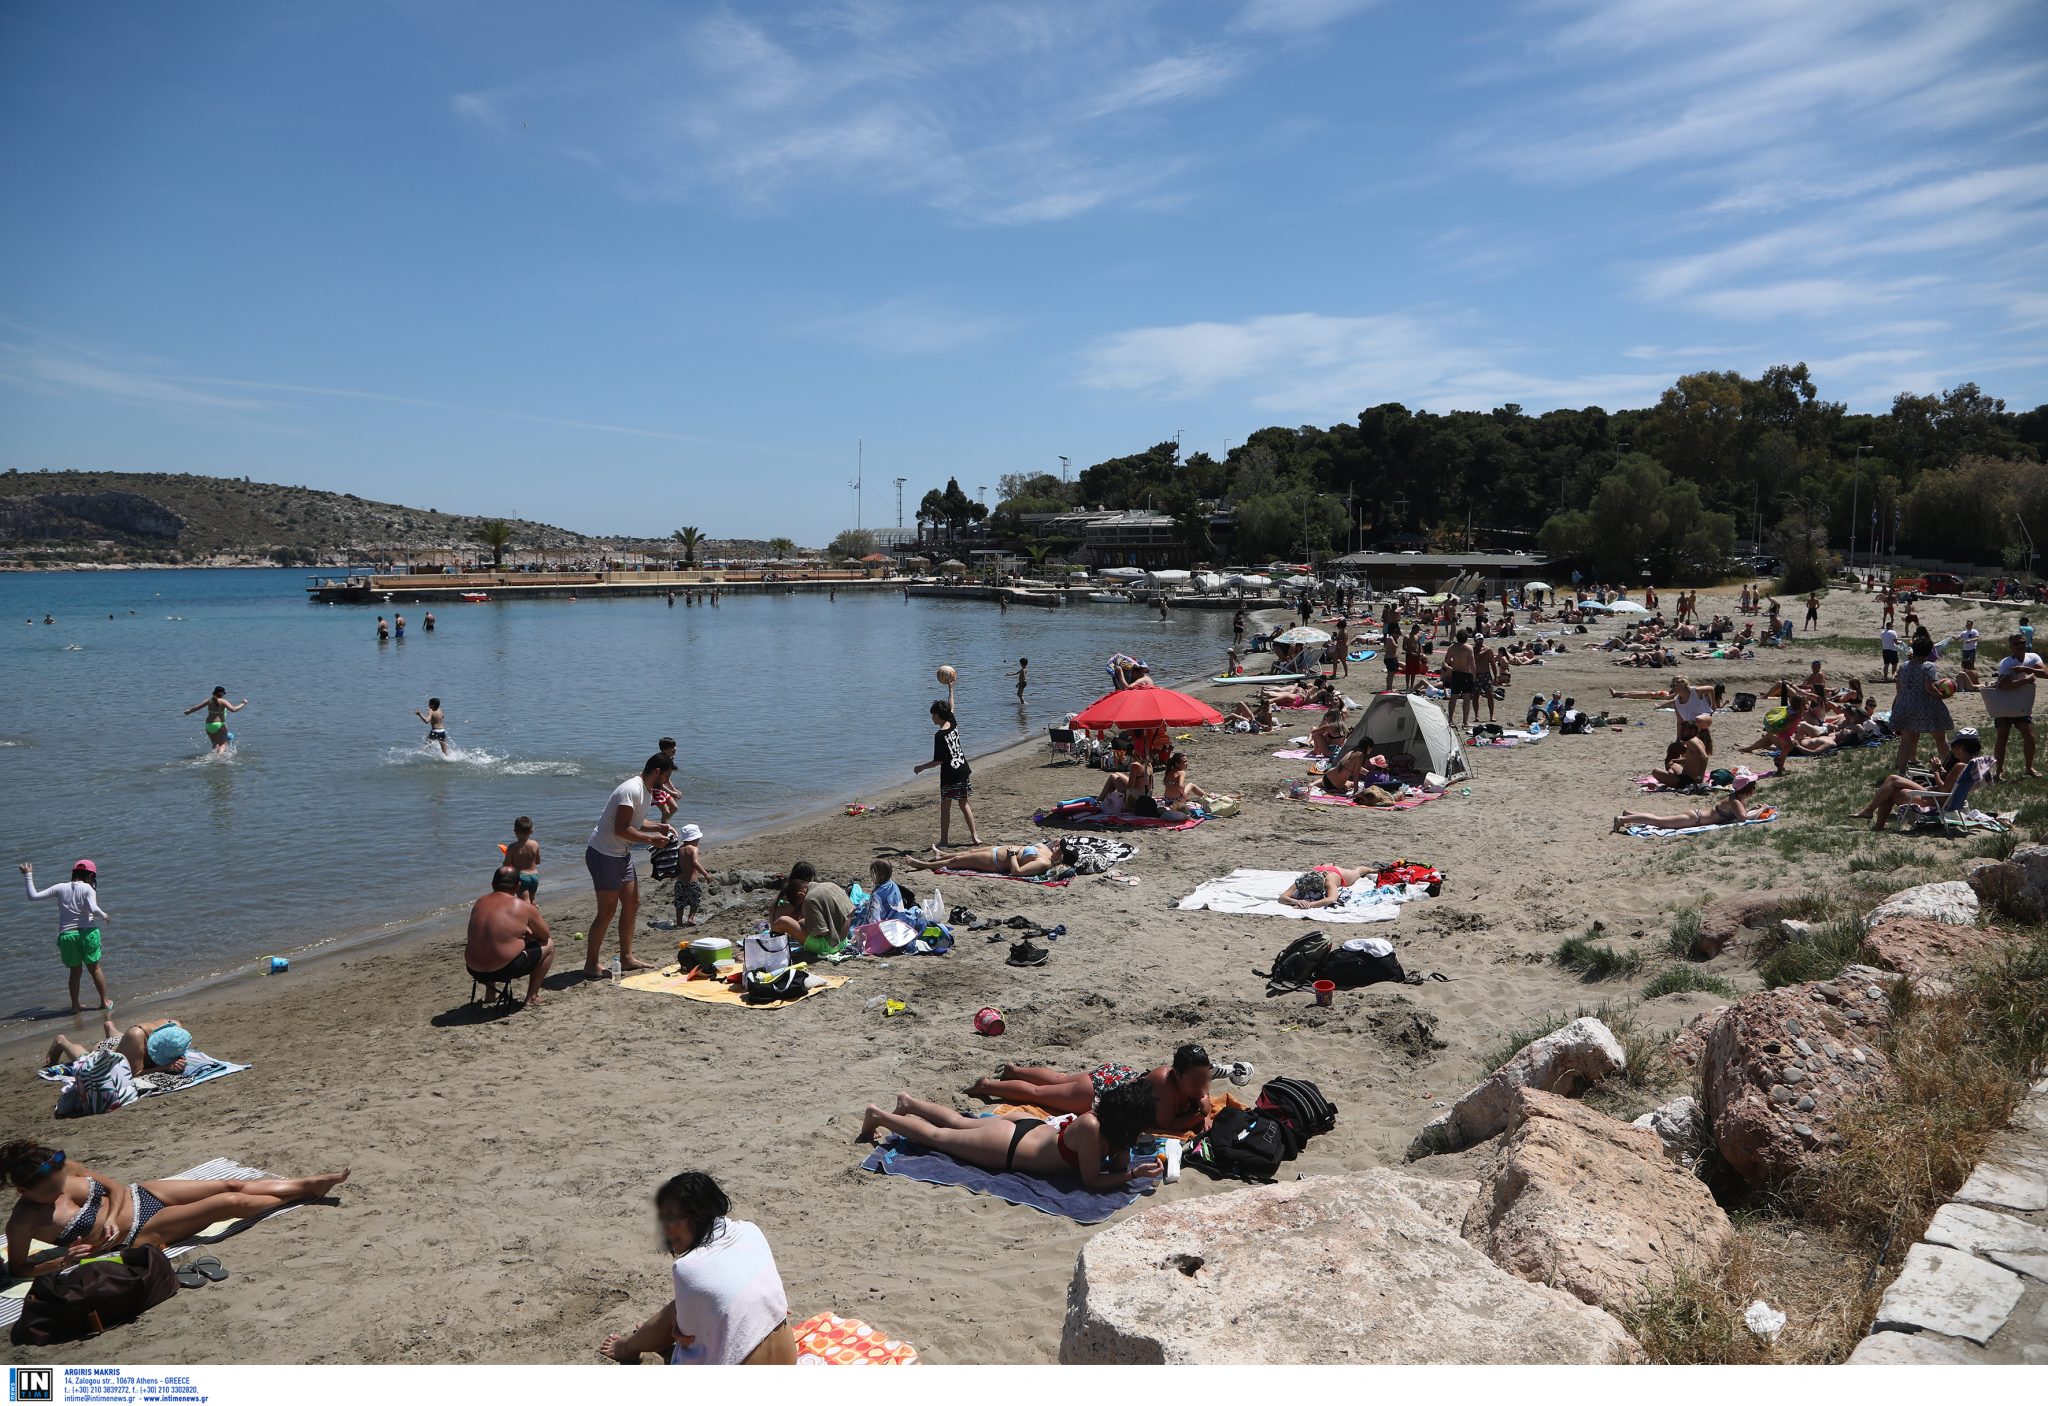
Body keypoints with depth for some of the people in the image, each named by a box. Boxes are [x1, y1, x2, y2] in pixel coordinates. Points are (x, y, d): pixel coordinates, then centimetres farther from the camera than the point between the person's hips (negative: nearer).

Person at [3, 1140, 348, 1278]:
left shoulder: (63, 1168, -9)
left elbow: (114, 1187, 1)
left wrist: (111, 1219, -17)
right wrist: (61, 1262, -26)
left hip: (138, 1194, 5)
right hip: (140, 1232, -5)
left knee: (232, 1185, 0)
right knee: (230, 1203, -12)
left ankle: (311, 1183, 12)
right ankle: (302, 1194, 9)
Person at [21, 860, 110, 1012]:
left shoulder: (60, 888, 2)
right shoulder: (88, 888, -8)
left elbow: (33, 896, 4)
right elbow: (93, 909, -22)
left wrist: (28, 876, 13)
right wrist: (103, 916, -2)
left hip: (67, 935, 2)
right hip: (87, 932, -2)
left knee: (75, 971, 17)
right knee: (94, 968, 13)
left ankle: (75, 1006, 24)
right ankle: (105, 1002, 19)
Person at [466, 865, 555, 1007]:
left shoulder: (479, 903, 9)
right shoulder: (524, 907, -6)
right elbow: (545, 936, 5)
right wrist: (534, 914, 23)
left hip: (475, 971, 6)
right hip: (506, 969, -6)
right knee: (549, 944, 15)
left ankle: (490, 993, 36)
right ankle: (532, 997, 14)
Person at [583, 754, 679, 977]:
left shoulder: (647, 791, 10)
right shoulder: (631, 790, -22)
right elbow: (621, 829, -27)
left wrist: (657, 827, 6)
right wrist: (651, 839, -21)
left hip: (621, 854, 10)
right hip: (603, 855, -10)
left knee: (632, 904, 13)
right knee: (607, 911, -5)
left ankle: (626, 958, 22)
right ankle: (591, 965, 4)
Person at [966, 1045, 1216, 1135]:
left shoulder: (1196, 1078, -22)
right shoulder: (1165, 1080, -41)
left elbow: (1203, 1101, -3)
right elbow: (1165, 1125, -37)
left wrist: (1204, 1116, -24)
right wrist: (1198, 1116, -39)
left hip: (1124, 1075, 7)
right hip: (1100, 1090, -7)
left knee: (1060, 1079, 33)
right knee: (1036, 1092, 14)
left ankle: (1013, 1070, 57)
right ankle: (986, 1085, 34)